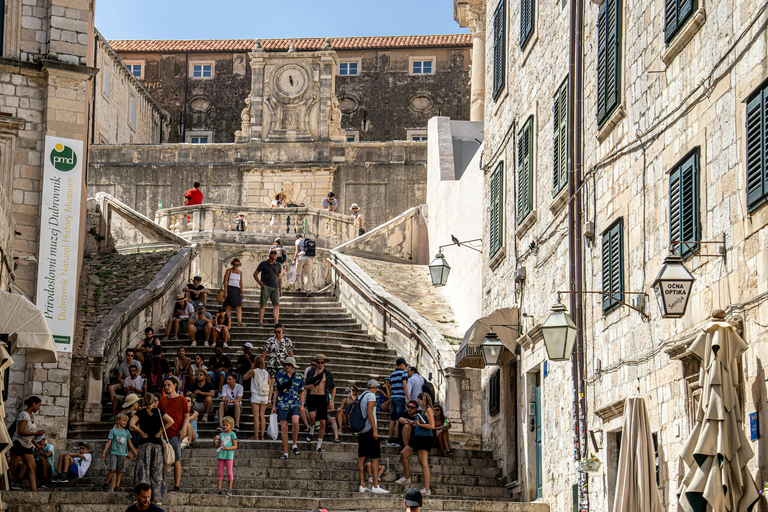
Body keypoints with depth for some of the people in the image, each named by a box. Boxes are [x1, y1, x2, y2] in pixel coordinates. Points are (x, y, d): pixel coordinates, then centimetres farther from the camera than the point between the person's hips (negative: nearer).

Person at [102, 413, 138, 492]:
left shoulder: (126, 432, 13)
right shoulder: (113, 431, 1)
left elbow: (130, 444, 19)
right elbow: (108, 442, -2)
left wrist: (135, 452, 17)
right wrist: (104, 452, -7)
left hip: (123, 454, 4)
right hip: (114, 453, -4)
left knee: (119, 472, 3)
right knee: (112, 469, -17)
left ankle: (116, 488, 9)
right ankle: (106, 484, 1)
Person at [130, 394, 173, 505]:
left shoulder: (140, 413, 3)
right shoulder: (159, 412, 6)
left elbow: (131, 424, -13)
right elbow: (170, 421, -7)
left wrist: (141, 432, -2)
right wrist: (161, 431, 0)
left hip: (144, 443, -1)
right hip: (157, 443, 1)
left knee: (143, 470, 1)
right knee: (157, 471, 6)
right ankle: (158, 498, 5)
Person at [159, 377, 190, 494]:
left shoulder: (182, 400, 4)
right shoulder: (162, 400, 16)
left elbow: (186, 416, 2)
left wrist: (183, 429, -10)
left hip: (175, 434, -4)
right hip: (163, 434, 4)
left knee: (176, 461, -2)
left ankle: (176, 487, 0)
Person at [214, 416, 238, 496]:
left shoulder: (232, 434, 1)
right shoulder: (221, 435, 16)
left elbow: (235, 446, -5)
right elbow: (217, 446, 18)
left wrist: (226, 448, -18)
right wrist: (215, 440, 1)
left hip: (229, 455, -5)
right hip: (221, 455, 5)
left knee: (229, 472, -3)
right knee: (220, 472, 4)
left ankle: (229, 489, -1)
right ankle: (218, 489, 5)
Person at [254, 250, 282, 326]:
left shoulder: (278, 265, 14)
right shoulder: (263, 264, 5)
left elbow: (279, 278, 19)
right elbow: (255, 274, 10)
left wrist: (281, 289, 14)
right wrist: (259, 282, -7)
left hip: (275, 288, 3)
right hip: (265, 286, -3)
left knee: (276, 305, -8)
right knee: (262, 305, -3)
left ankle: (276, 323, -11)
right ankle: (260, 323, 1)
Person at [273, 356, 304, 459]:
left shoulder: (299, 377, 5)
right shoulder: (279, 375, 6)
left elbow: (301, 391, 13)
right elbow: (276, 391, 12)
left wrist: (302, 404, 4)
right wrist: (273, 405, 9)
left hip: (295, 404, -1)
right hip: (282, 404, 1)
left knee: (295, 422, -25)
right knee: (284, 427, -1)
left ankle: (295, 445, -4)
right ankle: (285, 453, 6)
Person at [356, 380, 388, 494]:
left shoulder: (361, 396, 17)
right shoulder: (371, 395, -7)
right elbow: (369, 413, -16)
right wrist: (375, 430, -19)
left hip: (361, 431, 8)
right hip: (369, 430, -8)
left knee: (361, 457, 5)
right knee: (375, 458, -6)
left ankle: (363, 485, 5)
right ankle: (376, 486, -10)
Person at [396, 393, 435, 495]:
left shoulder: (429, 410, -10)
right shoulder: (424, 411, 18)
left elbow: (432, 426, -19)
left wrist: (419, 424, -13)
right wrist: (416, 424, 13)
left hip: (424, 439, -11)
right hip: (418, 438, 11)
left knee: (424, 463, -12)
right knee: (403, 453, 20)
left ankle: (427, 489, -13)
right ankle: (406, 477, 29)